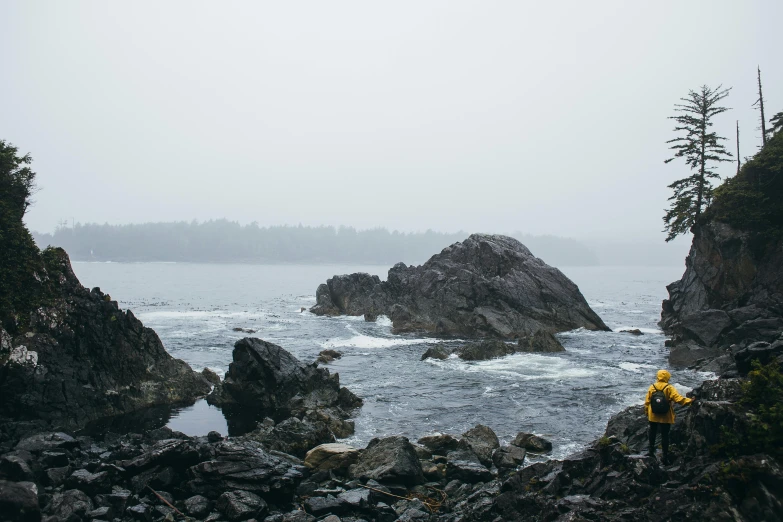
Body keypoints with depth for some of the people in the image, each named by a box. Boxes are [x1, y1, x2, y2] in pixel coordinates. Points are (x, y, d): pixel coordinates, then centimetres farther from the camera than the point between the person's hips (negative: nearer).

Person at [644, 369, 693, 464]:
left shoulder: (652, 387, -3)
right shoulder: (669, 388, -13)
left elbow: (647, 402, 1)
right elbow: (678, 398, -22)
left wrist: (647, 411, 13)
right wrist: (689, 401, -18)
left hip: (653, 416, 3)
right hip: (665, 417, -3)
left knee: (653, 432, 19)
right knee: (665, 435, 3)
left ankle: (651, 451, 27)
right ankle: (665, 456, 3)